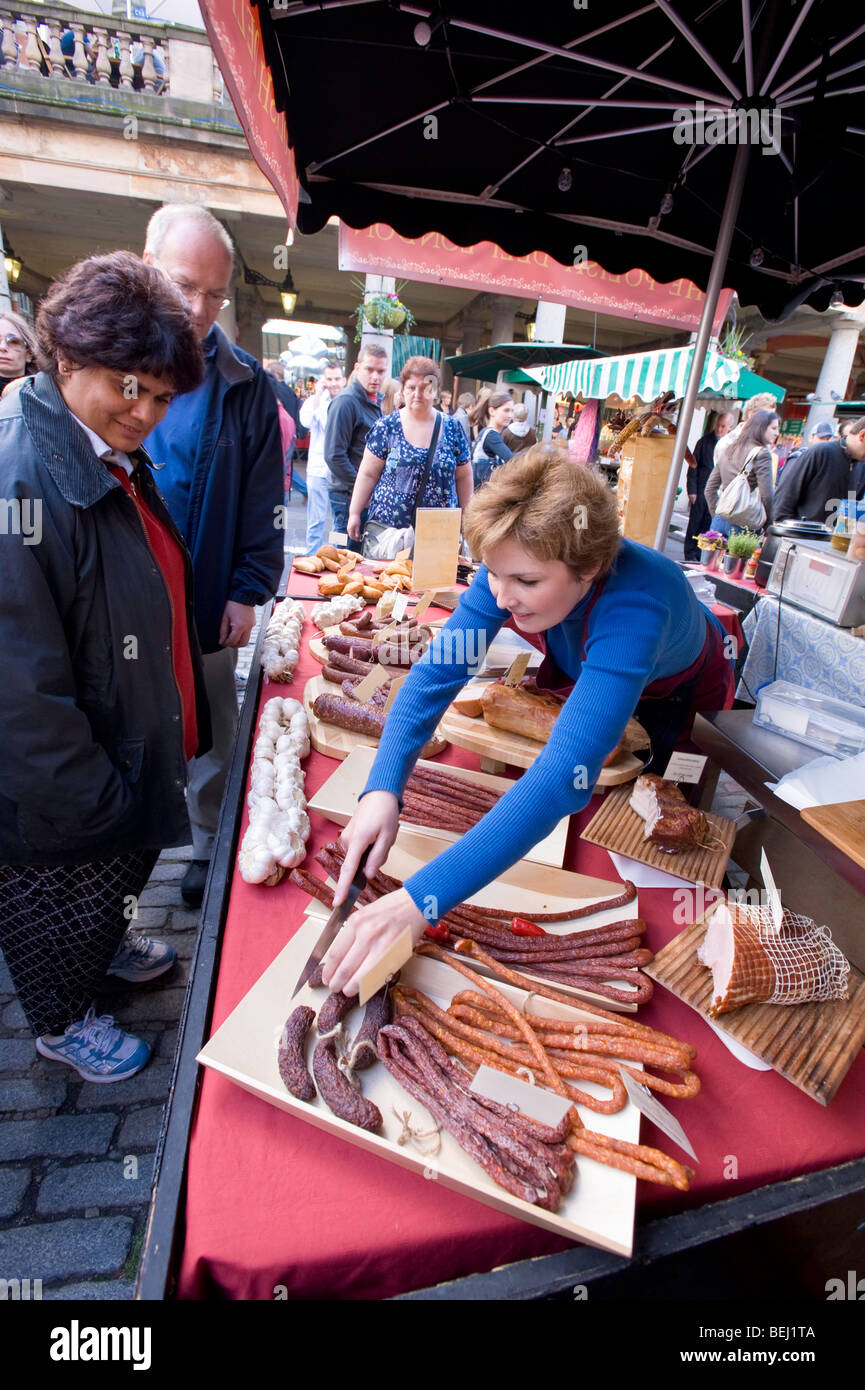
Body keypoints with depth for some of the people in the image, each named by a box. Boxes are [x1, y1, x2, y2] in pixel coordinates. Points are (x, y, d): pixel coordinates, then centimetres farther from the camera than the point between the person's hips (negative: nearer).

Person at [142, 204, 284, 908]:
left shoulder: (243, 385, 1)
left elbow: (263, 498, 1)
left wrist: (249, 590, -5)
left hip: (205, 608, 0)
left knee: (210, 736, 13)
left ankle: (212, 847, 35)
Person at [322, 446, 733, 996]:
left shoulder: (633, 605, -49)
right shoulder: (517, 566, -33)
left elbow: (568, 772, -59)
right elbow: (438, 668, -34)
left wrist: (421, 899, -65)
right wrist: (383, 790, -50)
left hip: (683, 696, -4)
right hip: (581, 677, 4)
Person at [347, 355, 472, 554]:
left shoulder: (452, 428, 6)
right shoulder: (387, 426, 2)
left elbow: (463, 477, 12)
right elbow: (368, 474, 3)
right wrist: (354, 513, 0)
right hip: (387, 527, -1)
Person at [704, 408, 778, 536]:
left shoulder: (729, 450, 13)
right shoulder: (761, 454, -7)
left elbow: (710, 488, 14)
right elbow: (766, 496, -14)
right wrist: (768, 527, -3)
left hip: (720, 520, 6)